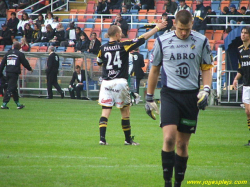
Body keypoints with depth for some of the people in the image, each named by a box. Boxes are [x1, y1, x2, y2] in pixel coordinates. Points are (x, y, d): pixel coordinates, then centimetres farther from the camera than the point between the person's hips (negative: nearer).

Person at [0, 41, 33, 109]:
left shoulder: (8, 53, 12)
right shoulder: (20, 54, -1)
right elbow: (25, 63, 3)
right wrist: (30, 69, 21)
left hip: (8, 73, 5)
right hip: (14, 73, -5)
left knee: (14, 88, 16)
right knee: (10, 88, -7)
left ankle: (18, 104, 22)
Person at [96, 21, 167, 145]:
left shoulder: (103, 48, 3)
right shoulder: (123, 46, -5)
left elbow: (99, 62, 20)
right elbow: (142, 39, -2)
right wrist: (157, 28, 5)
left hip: (106, 82, 3)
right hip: (120, 82, -3)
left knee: (105, 112, 0)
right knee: (125, 112, 8)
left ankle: (102, 138, -13)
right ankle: (128, 139, 14)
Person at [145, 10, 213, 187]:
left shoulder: (201, 41, 3)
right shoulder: (162, 41, 1)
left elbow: (207, 68, 12)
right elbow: (154, 70, 11)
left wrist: (206, 90, -5)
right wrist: (149, 98, 13)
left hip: (191, 96, 1)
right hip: (170, 94, -1)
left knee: (182, 144, 6)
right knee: (169, 138, -18)